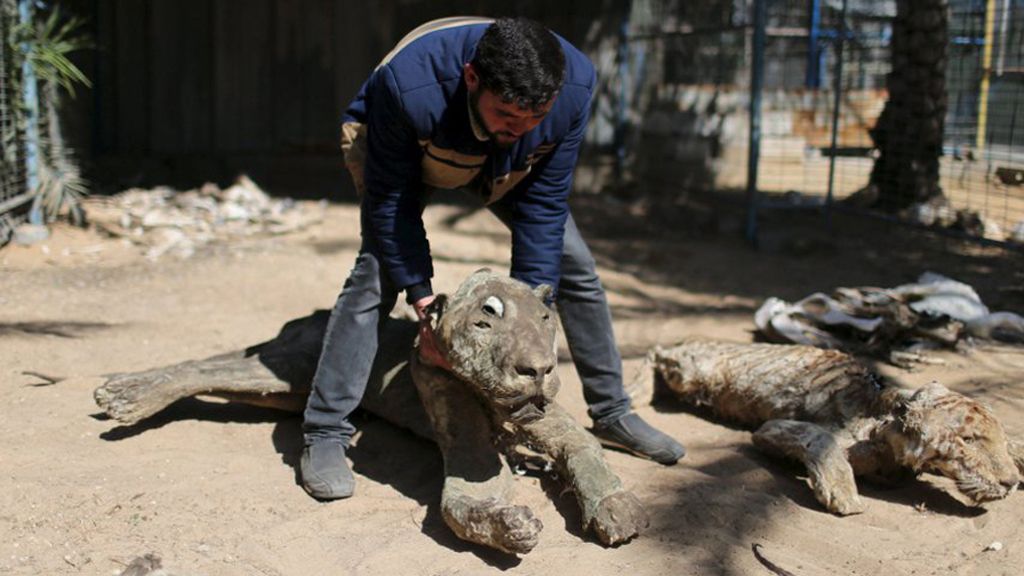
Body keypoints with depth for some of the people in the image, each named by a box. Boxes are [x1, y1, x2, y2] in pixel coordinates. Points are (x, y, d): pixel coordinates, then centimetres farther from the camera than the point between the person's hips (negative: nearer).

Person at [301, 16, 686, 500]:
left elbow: (544, 203, -23)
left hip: (508, 171, 3)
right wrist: (424, 303, -31)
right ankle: (323, 434, -13)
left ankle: (612, 414, 13)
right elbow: (390, 201, -29)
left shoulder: (575, 83, -33)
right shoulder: (406, 84, -43)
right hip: (393, 153, -3)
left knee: (574, 265, -3)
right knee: (377, 273, -24)